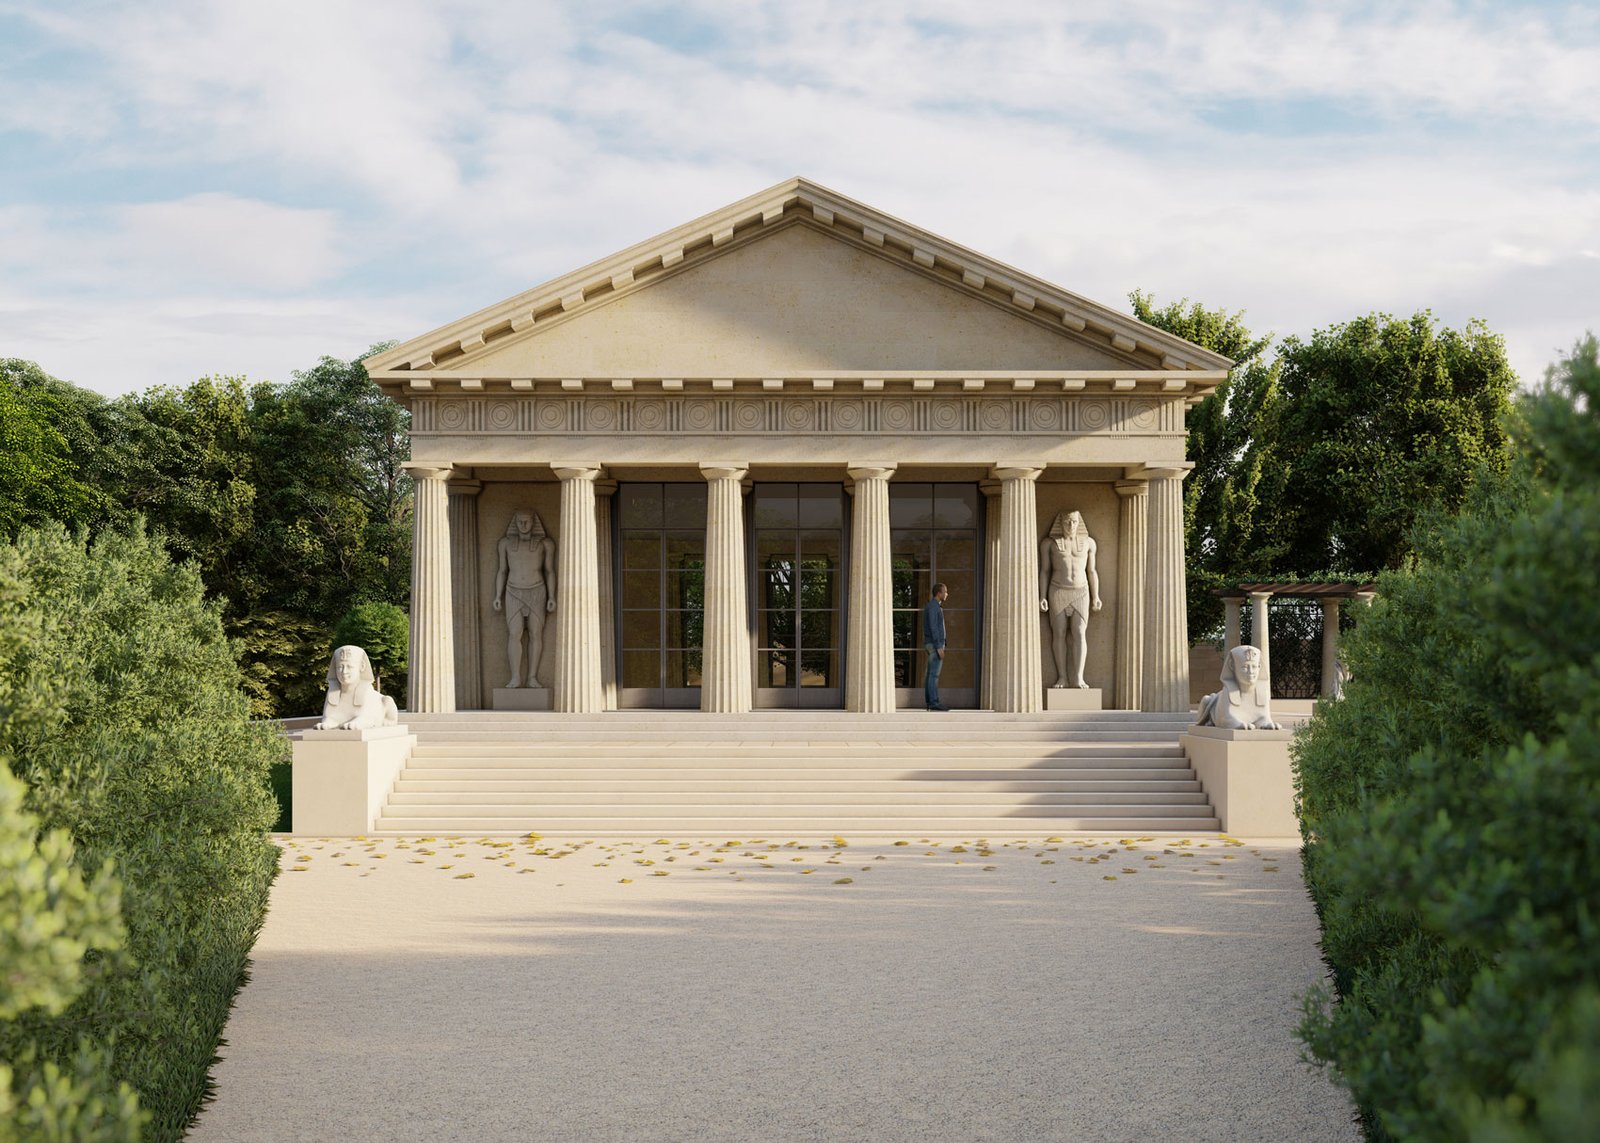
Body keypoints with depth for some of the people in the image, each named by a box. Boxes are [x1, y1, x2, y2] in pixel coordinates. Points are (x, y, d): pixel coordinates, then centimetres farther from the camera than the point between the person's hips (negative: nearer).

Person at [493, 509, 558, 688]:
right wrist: (498, 596, 0)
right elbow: (502, 571, 6)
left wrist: (552, 597, -5)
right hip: (514, 593, 1)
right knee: (515, 635, -7)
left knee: (536, 635, -1)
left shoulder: (545, 543, -2)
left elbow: (550, 571, 1)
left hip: (537, 593, -1)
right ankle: (515, 678, -3)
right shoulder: (506, 542, 2)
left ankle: (532, 678, 5)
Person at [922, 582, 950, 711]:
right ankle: (934, 702, -11)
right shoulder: (933, 607, -15)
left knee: (930, 674, 8)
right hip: (935, 643, -10)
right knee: (934, 674, -10)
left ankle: (930, 702, 9)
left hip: (933, 645, 10)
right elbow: (933, 628, -20)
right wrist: (939, 647, -21)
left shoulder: (934, 606, 17)